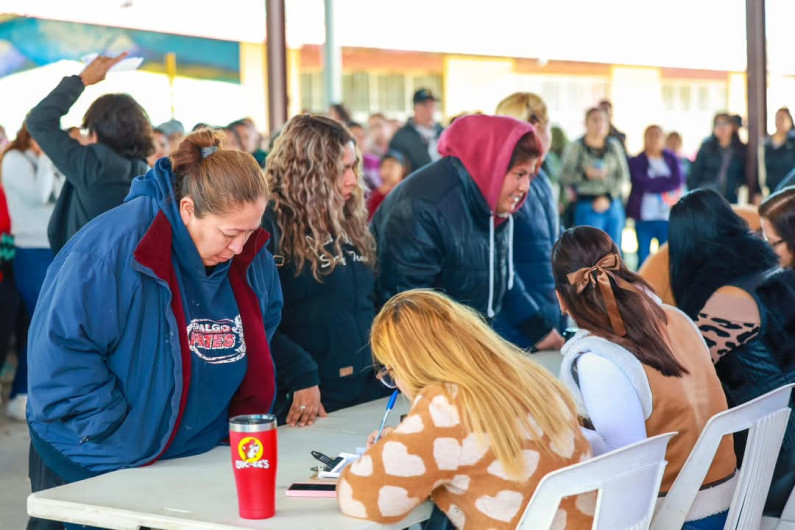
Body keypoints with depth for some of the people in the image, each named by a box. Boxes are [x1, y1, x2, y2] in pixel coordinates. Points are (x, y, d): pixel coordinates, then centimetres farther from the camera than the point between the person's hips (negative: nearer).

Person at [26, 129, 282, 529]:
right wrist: (118, 437, -21)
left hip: (193, 460, 5)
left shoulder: (253, 261, -4)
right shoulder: (114, 247, -23)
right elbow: (61, 350, -22)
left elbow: (259, 346, 12)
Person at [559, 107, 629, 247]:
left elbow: (623, 176, 6)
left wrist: (608, 198, -8)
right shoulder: (575, 147, -1)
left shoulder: (614, 145, 9)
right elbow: (564, 177, -6)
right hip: (588, 208, -4)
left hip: (614, 205, 4)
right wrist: (585, 175, -24)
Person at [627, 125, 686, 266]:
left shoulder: (671, 159, 12)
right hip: (645, 216, -2)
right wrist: (666, 182, -5)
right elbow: (641, 183, -9)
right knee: (643, 257, -3)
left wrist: (652, 182, -8)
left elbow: (679, 181, -2)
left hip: (668, 216, 2)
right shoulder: (636, 161, 5)